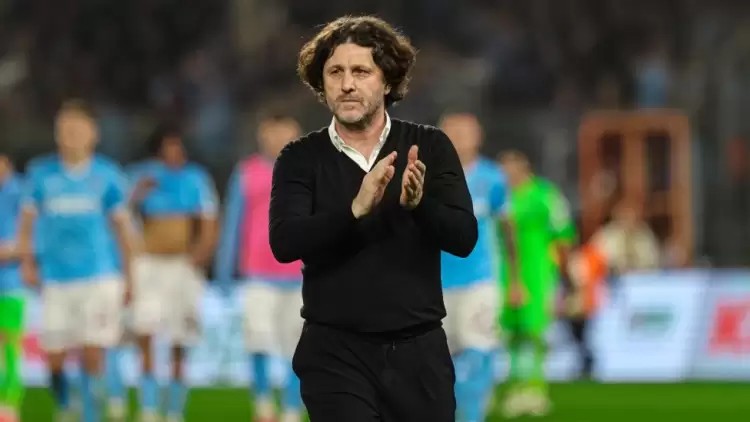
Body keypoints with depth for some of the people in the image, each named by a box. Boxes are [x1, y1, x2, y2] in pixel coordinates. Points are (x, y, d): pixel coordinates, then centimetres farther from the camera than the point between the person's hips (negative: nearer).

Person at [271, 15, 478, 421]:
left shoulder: (429, 147, 2)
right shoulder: (300, 159, 0)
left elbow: (464, 237, -7)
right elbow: (284, 243, -15)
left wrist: (418, 204, -27)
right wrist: (356, 209, -30)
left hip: (419, 351, 1)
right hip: (336, 353, -1)